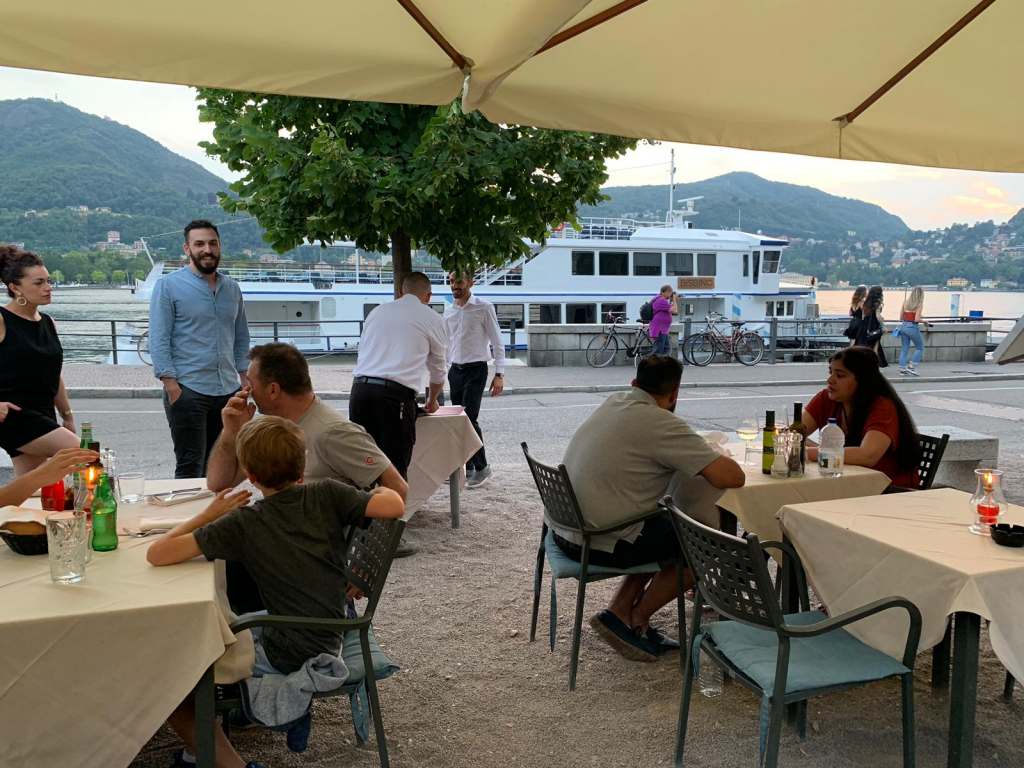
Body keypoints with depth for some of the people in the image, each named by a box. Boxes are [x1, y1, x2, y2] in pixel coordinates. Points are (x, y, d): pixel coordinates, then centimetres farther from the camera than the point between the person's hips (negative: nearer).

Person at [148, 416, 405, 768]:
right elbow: (394, 506, -21)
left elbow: (156, 554, -19)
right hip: (328, 644, 6)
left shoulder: (244, 524, -17)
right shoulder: (326, 495, -11)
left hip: (284, 658, -6)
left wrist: (210, 513, -7)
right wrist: (381, 490, 2)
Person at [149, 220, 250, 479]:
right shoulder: (168, 286, -2)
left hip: (228, 390, 5)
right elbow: (158, 339, -7)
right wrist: (170, 382, -15)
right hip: (188, 390, -5)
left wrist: (243, 375, 8)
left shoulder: (232, 288, 14)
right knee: (190, 466, -4)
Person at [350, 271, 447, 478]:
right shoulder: (433, 319, 12)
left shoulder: (376, 311, 23)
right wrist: (432, 401, 41)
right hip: (396, 394, -4)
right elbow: (437, 370, 22)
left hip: (360, 387, 4)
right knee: (395, 469, -1)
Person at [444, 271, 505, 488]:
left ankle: (481, 467, 2)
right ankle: (467, 467, 17)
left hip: (476, 370, -6)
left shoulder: (484, 308, -7)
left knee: (469, 418, -12)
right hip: (455, 370, 6)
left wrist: (499, 374, -13)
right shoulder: (448, 312, 9)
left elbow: (497, 342, -8)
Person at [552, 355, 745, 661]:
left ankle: (619, 612, 19)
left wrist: (701, 454, 15)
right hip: (601, 545, -8)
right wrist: (716, 458, 5)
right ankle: (636, 620, 15)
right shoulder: (661, 423, -17)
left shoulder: (613, 403, 7)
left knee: (666, 529, 27)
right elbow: (732, 477, -18)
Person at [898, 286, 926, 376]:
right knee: (920, 348, 12)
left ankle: (902, 368, 10)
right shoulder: (919, 304, -10)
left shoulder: (906, 302, 4)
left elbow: (901, 317, 7)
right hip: (913, 327, -5)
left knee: (904, 349, 13)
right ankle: (911, 366, 5)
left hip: (903, 326, 5)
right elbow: (917, 319, -17)